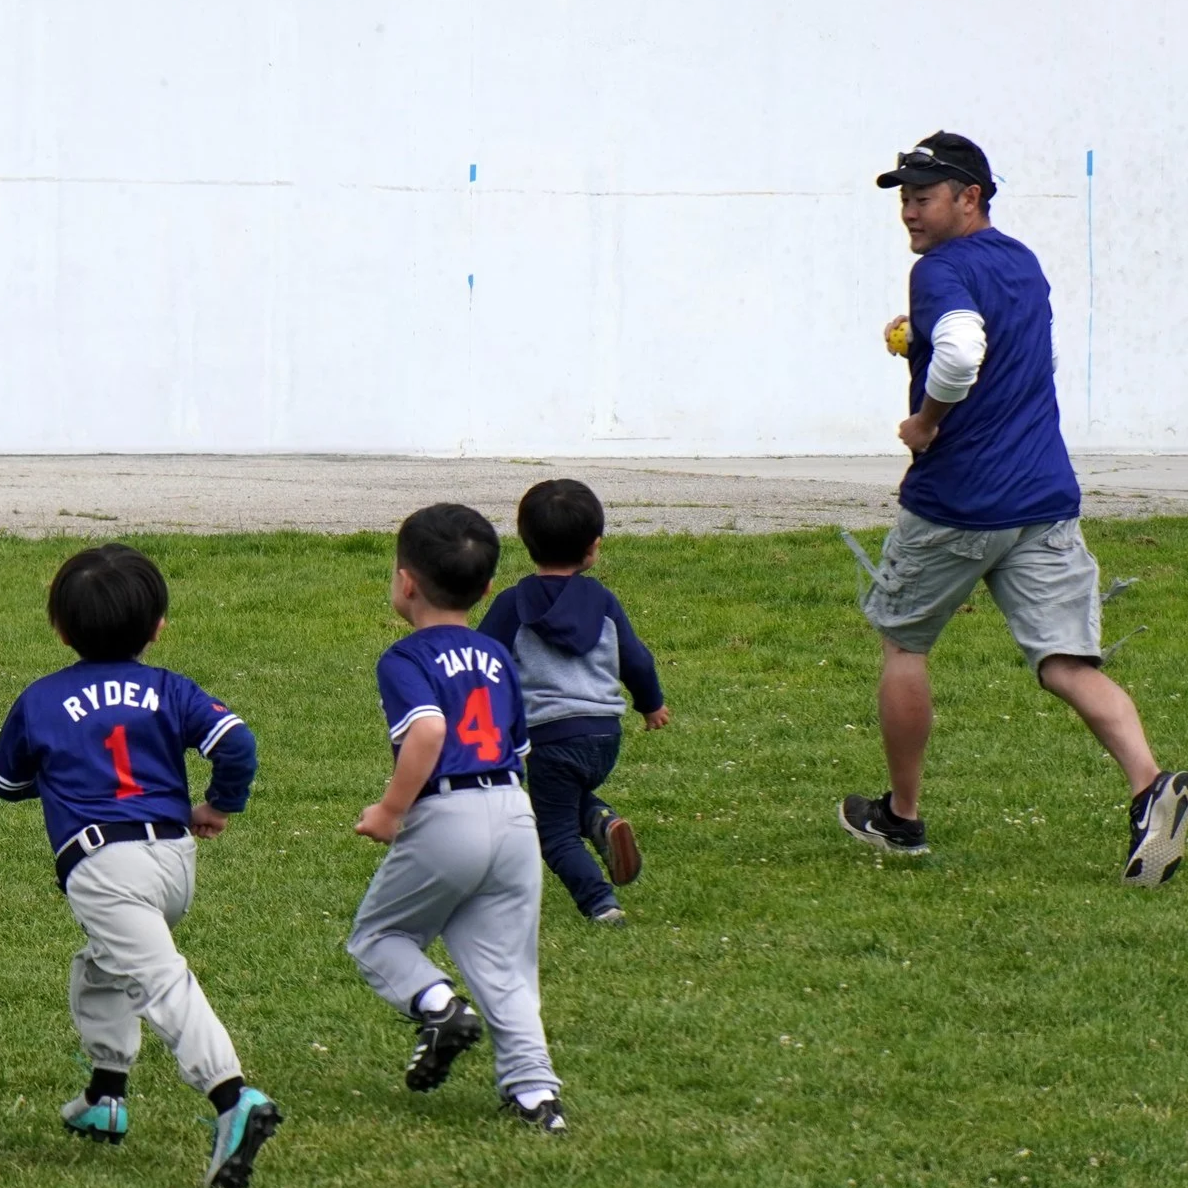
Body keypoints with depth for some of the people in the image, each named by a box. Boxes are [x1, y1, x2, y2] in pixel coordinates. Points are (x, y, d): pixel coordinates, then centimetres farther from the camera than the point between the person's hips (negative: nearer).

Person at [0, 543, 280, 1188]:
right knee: (101, 967, 30)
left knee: (160, 981, -19)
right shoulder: (169, 690, 10)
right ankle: (105, 1097, 34)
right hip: (175, 856, 5)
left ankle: (232, 1097, -38)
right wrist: (218, 807, 15)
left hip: (103, 867, -5)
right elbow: (235, 742, -2)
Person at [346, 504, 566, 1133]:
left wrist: (390, 811, -16)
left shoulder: (406, 660, -5)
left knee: (377, 937, 15)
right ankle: (533, 1087, 0)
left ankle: (436, 1004, -10)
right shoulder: (496, 658, 16)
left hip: (445, 816, -6)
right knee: (505, 967, 10)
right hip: (514, 813, 6)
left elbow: (428, 731, -23)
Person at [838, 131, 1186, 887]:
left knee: (903, 641, 16)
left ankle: (901, 818, 26)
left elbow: (961, 352, -33)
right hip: (1045, 499, 6)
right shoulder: (1023, 264, 15)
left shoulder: (945, 271, -13)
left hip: (955, 502, -6)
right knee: (1069, 663, -3)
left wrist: (925, 422, -16)